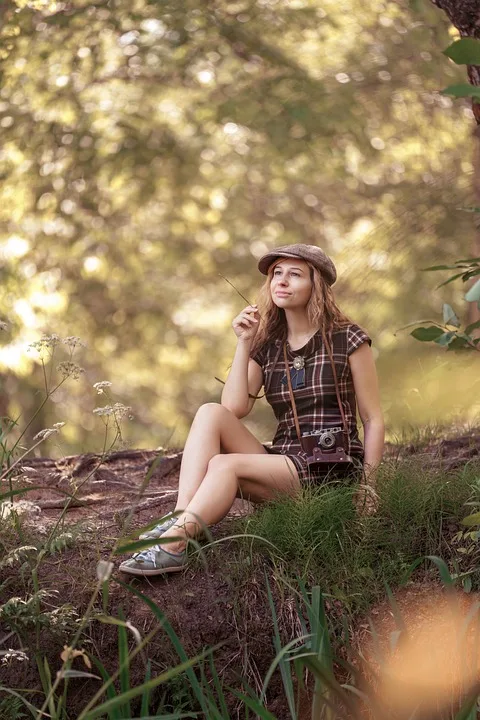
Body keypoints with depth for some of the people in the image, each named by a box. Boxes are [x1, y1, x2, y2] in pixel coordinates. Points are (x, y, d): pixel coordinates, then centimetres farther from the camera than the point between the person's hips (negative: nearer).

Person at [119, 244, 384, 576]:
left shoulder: (347, 339, -2)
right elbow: (235, 409, -2)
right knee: (211, 413, -16)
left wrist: (368, 487, -10)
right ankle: (180, 518, -31)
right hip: (284, 466, 5)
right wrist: (244, 344, -5)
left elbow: (374, 420, -1)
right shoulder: (268, 345, 12)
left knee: (223, 464, -26)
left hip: (334, 471, -5)